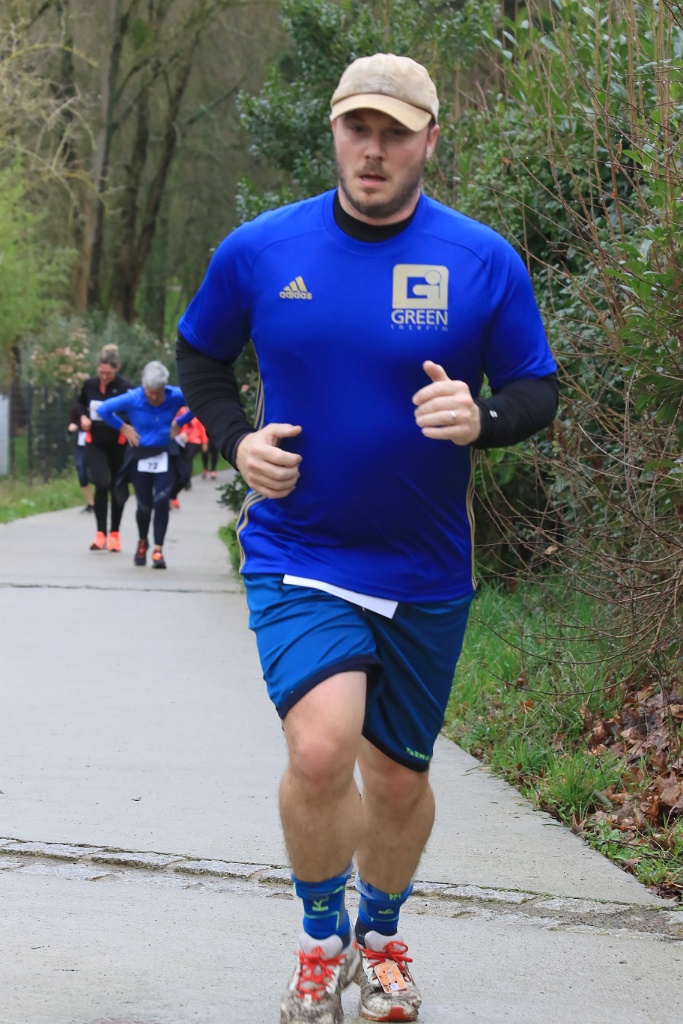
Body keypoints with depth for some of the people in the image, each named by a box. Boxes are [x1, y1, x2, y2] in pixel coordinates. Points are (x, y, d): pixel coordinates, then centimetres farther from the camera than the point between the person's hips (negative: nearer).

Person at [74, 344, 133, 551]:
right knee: (102, 485, -13)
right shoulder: (90, 385, 1)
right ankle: (100, 533, -7)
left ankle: (114, 534, 24)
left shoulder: (125, 388, -14)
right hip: (95, 443, 2)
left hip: (118, 444, -2)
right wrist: (82, 416, 3)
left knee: (117, 488, 9)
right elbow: (80, 403, 21)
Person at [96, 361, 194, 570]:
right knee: (144, 505, 4)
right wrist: (123, 427, -5)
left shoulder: (175, 397, -11)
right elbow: (103, 409, -6)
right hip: (140, 457, 0)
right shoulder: (132, 399, -13)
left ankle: (158, 549, -8)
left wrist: (179, 423, 2)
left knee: (161, 501, -15)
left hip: (165, 456, 0)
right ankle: (142, 542, 33)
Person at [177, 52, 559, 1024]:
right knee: (320, 748, -22)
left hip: (426, 569, 2)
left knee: (399, 774, 13)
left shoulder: (484, 261, -5)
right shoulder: (258, 250, -3)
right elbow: (200, 352, 13)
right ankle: (322, 935, 5)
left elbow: (537, 391, 2)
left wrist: (480, 418, -20)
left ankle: (382, 936, 41)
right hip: (297, 553, -1)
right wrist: (236, 438, -5)